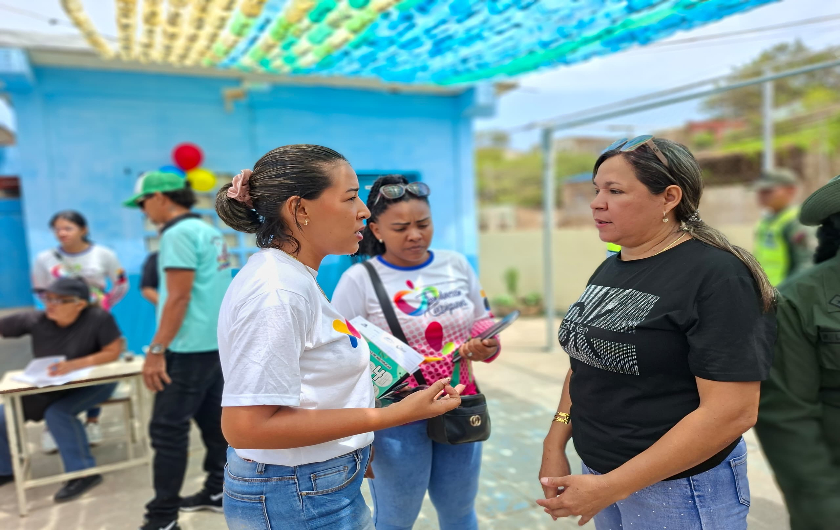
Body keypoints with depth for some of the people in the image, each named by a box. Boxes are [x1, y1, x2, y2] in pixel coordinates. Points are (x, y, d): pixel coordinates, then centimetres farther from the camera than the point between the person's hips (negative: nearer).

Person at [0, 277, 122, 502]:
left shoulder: (98, 318, -25)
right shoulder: (35, 319, -15)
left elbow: (114, 352, -24)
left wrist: (76, 364, -35)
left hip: (92, 383, -6)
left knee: (57, 413, -29)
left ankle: (83, 472, -15)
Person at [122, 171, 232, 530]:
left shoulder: (178, 234, -14)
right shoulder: (208, 230, 14)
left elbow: (178, 298, -20)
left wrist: (156, 350, -16)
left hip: (191, 348, -9)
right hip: (216, 342, 10)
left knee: (167, 430, -2)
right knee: (213, 420, 15)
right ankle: (217, 492, 26)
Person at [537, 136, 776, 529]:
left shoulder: (716, 275, -18)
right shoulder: (608, 269, 4)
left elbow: (731, 412, -23)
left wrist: (610, 487, -22)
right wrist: (554, 446, 2)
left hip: (679, 490, -6)